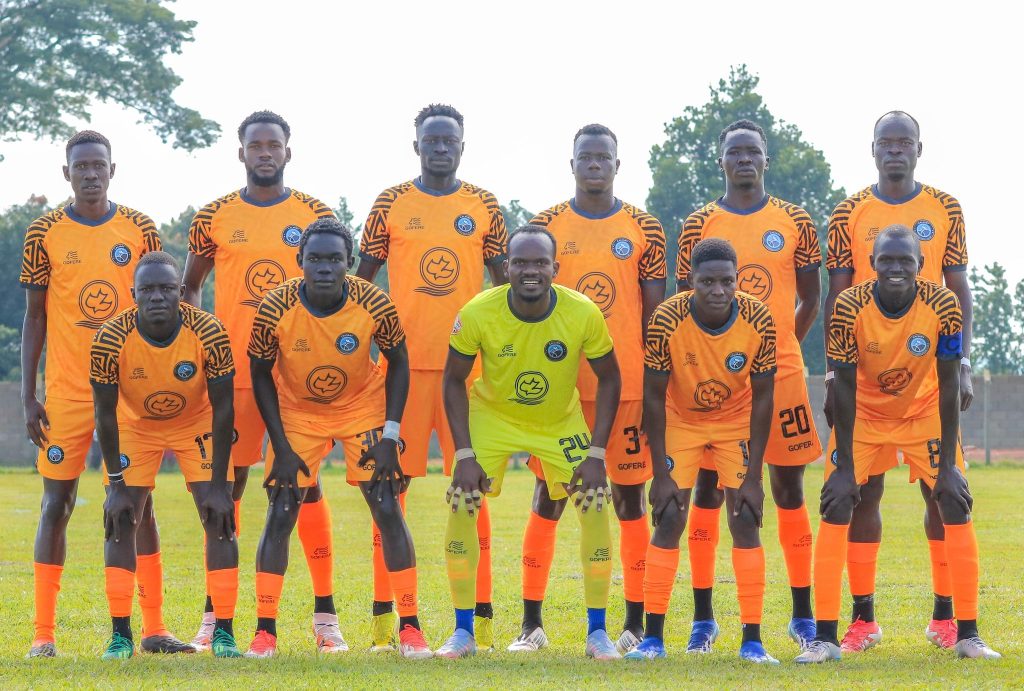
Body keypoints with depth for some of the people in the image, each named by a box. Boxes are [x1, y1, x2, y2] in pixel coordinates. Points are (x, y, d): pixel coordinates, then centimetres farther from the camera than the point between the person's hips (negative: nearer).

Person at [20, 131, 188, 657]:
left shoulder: (140, 229, 3)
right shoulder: (44, 233, 1)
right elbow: (34, 318, 3)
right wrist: (27, 397, -2)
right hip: (66, 392, -1)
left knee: (140, 503, 2)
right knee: (57, 503, 0)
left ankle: (153, 629, 6)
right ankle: (43, 633, 3)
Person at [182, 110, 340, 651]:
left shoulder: (317, 216, 5)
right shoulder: (214, 218, 6)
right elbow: (188, 288, 14)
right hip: (233, 371, 1)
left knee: (306, 484, 0)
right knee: (228, 484, 2)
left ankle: (325, 614, 4)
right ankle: (214, 615, 8)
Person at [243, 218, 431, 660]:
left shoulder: (373, 305, -24)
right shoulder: (276, 308, -25)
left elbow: (397, 362, -7)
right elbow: (261, 375, -10)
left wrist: (389, 436, -14)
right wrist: (282, 447, -14)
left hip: (363, 407, 0)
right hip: (297, 411, 0)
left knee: (387, 510, -7)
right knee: (280, 514, -8)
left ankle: (410, 628, 3)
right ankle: (265, 631, 2)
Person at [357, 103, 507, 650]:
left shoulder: (484, 206, 8)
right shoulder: (390, 204, 6)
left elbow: (503, 283, 11)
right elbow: (361, 279, 10)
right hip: (404, 361, -1)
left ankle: (480, 619, 3)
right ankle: (383, 618, 3)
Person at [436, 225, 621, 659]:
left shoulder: (583, 314, -25)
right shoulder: (478, 314, -26)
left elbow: (608, 378, -10)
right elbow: (454, 380, -12)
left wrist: (596, 454, -16)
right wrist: (465, 454, -17)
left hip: (561, 422, 0)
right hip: (493, 416, 0)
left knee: (595, 503, -10)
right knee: (461, 504, -12)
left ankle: (597, 632, 3)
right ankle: (463, 632, 2)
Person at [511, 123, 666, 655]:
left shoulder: (644, 230, 5)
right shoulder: (546, 226, 6)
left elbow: (655, 314, 5)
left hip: (627, 385, 0)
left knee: (630, 499, 3)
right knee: (548, 499, 1)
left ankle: (635, 623, 9)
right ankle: (531, 624, 7)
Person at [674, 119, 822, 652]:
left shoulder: (794, 222, 5)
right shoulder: (698, 225, 4)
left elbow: (810, 296, 10)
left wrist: (782, 345, 4)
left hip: (780, 372, 0)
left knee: (789, 488, 3)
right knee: (708, 487, 1)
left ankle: (803, 615, 9)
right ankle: (703, 618, 6)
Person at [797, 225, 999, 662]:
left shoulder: (942, 306, -24)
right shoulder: (849, 307, -26)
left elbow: (948, 384, -17)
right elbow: (844, 387, -19)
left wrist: (948, 462, -17)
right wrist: (845, 465, -19)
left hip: (924, 413, 1)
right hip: (864, 413, -1)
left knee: (955, 503, -7)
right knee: (836, 504, -11)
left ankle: (967, 635, 2)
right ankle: (825, 637, -6)